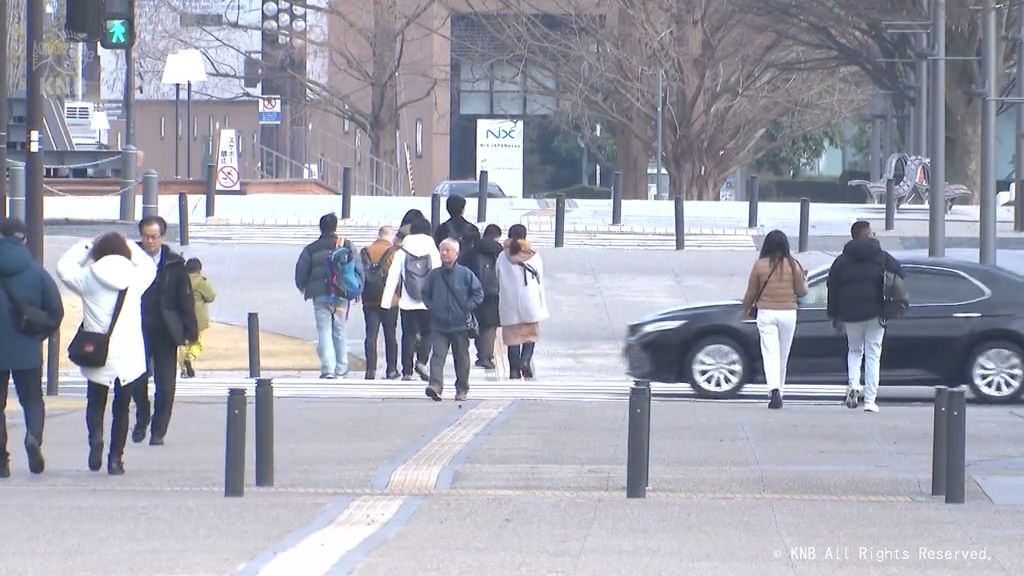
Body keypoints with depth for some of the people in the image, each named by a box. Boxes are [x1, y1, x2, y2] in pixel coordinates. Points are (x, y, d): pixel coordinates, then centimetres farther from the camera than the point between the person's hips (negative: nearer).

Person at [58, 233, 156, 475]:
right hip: (128, 356, 1)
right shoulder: (135, 277, -3)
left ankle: (95, 437, -10)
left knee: (95, 403, 17)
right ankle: (116, 458, 10)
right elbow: (149, 264, 19)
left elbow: (64, 266, 11)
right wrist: (130, 246, 24)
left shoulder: (89, 278, -6)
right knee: (121, 408, 12)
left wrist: (85, 246, 18)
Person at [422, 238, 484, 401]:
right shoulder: (434, 275, 4)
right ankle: (435, 385, -23)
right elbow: (425, 294, 17)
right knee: (438, 355, -12)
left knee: (461, 357, 8)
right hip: (439, 325, 1)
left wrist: (467, 308, -6)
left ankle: (462, 389, 20)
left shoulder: (465, 274, -3)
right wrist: (432, 308, 4)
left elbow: (478, 293, 3)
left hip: (461, 325, -1)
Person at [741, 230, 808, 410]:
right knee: (783, 355, 12)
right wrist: (804, 278, 24)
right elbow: (800, 291, 3)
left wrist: (747, 309, 20)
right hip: (788, 313, 2)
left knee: (770, 353, -7)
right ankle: (779, 391, 21)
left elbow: (751, 292, 2)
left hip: (766, 313, -2)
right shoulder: (793, 265, -3)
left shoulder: (760, 265, -5)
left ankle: (774, 390, -26)